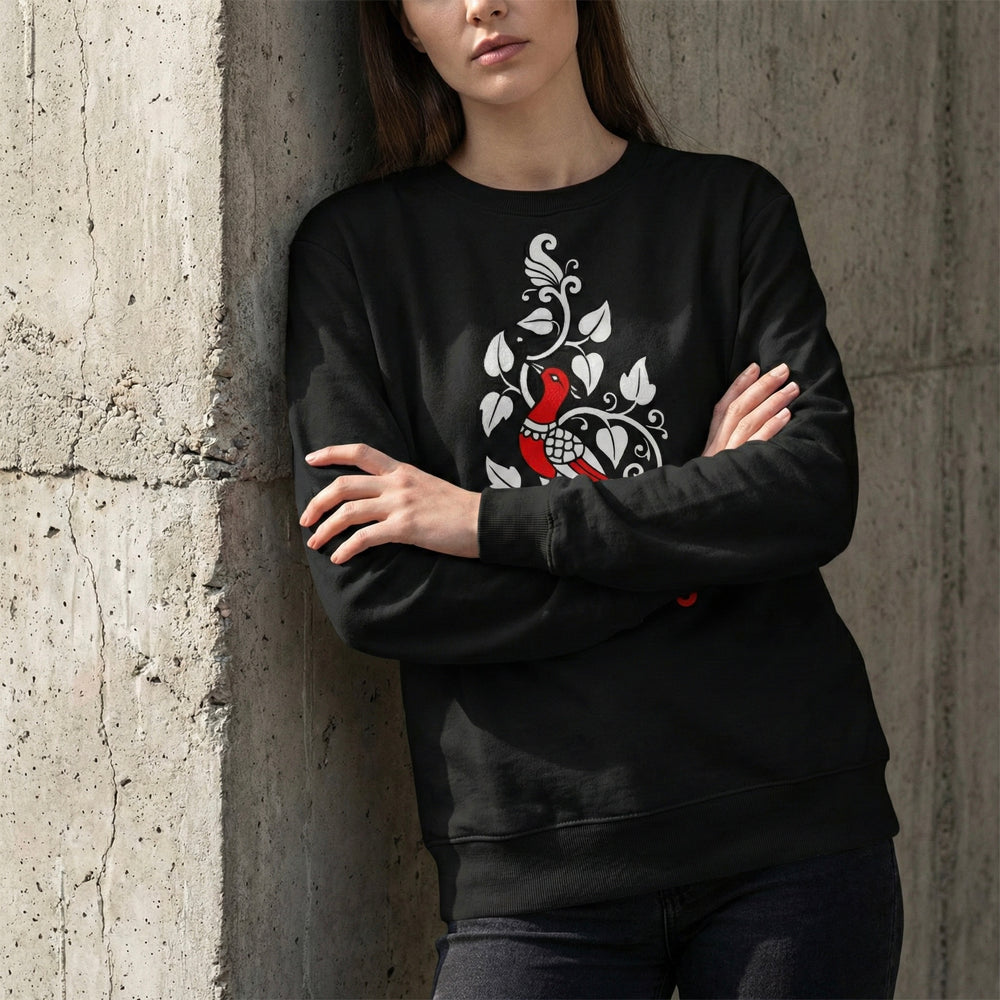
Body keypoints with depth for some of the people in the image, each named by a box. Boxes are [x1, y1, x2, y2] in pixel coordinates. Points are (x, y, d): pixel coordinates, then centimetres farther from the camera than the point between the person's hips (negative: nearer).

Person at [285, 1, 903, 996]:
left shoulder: (732, 209, 5)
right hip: (532, 869, -1)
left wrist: (492, 521, -12)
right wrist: (695, 515, -9)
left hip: (791, 832, 1)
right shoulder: (356, 246, 2)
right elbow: (368, 592, -7)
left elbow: (816, 492, -8)